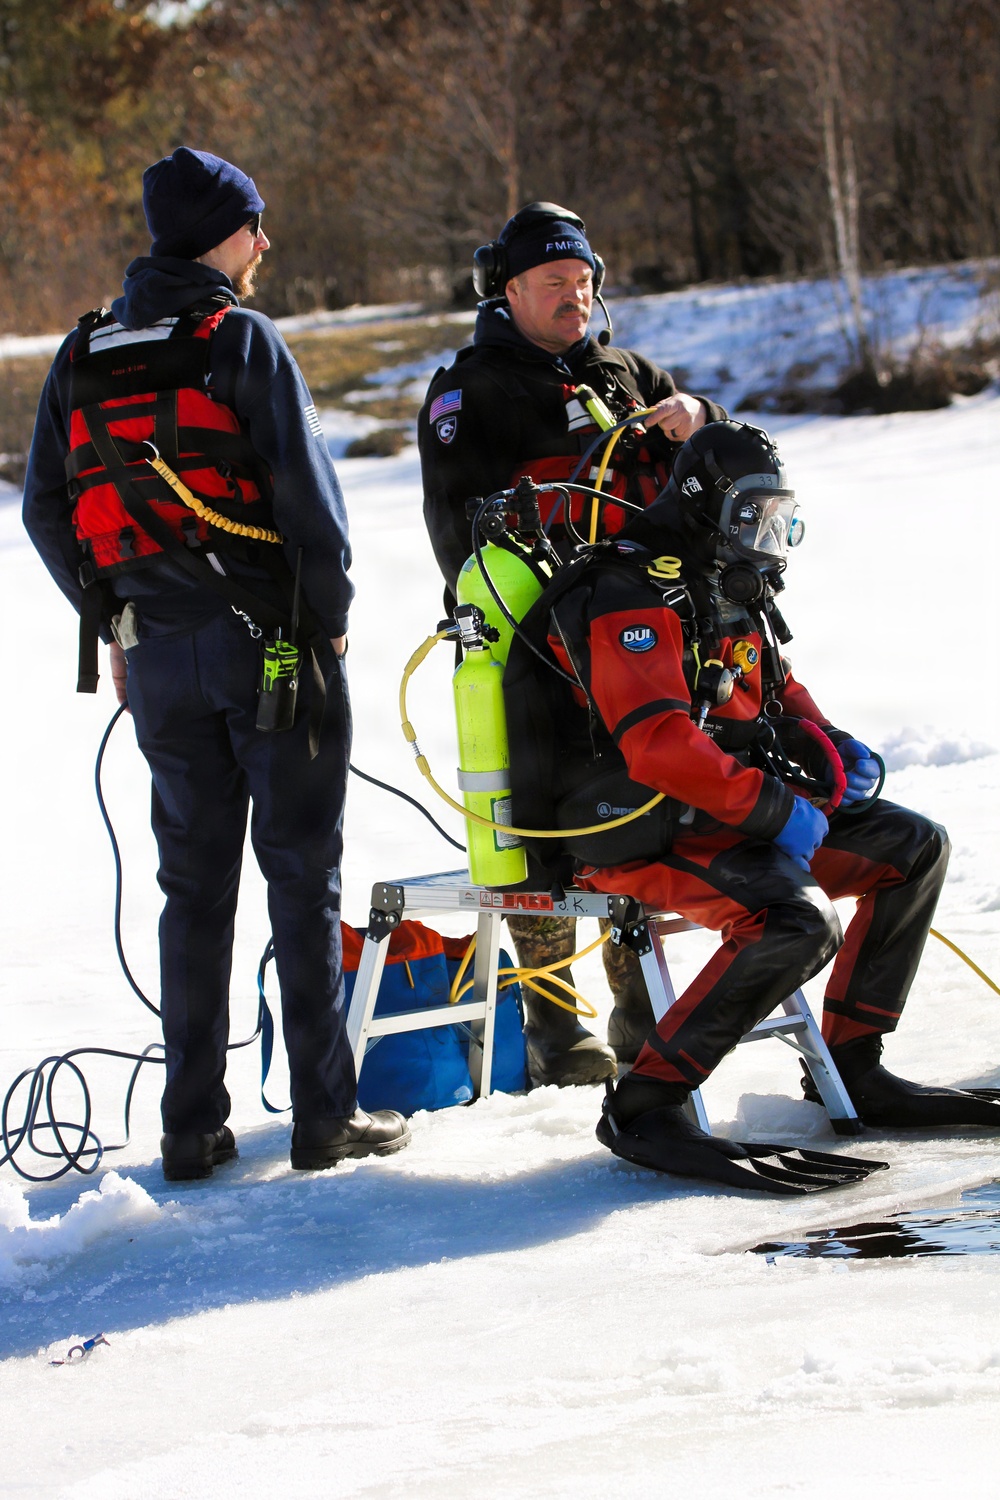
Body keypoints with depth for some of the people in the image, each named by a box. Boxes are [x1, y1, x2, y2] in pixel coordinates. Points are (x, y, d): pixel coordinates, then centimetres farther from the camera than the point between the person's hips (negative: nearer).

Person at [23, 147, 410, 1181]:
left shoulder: (83, 357, 8)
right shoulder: (241, 338, -10)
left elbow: (45, 511, 10)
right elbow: (306, 484, -14)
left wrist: (113, 626, 16)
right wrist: (330, 613, -2)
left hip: (157, 655, 5)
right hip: (272, 642, -5)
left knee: (194, 884, 11)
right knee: (302, 875, 3)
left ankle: (192, 1126, 10)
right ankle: (324, 1114, 5)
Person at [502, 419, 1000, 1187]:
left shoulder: (736, 596, 15)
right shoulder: (633, 597, -17)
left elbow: (778, 693, 29)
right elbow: (656, 743, -27)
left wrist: (830, 747, 7)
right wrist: (775, 808, -24)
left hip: (727, 814, 10)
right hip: (638, 832, -10)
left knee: (917, 847, 6)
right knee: (798, 922, -33)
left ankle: (850, 1067, 10)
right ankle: (643, 1105, -25)